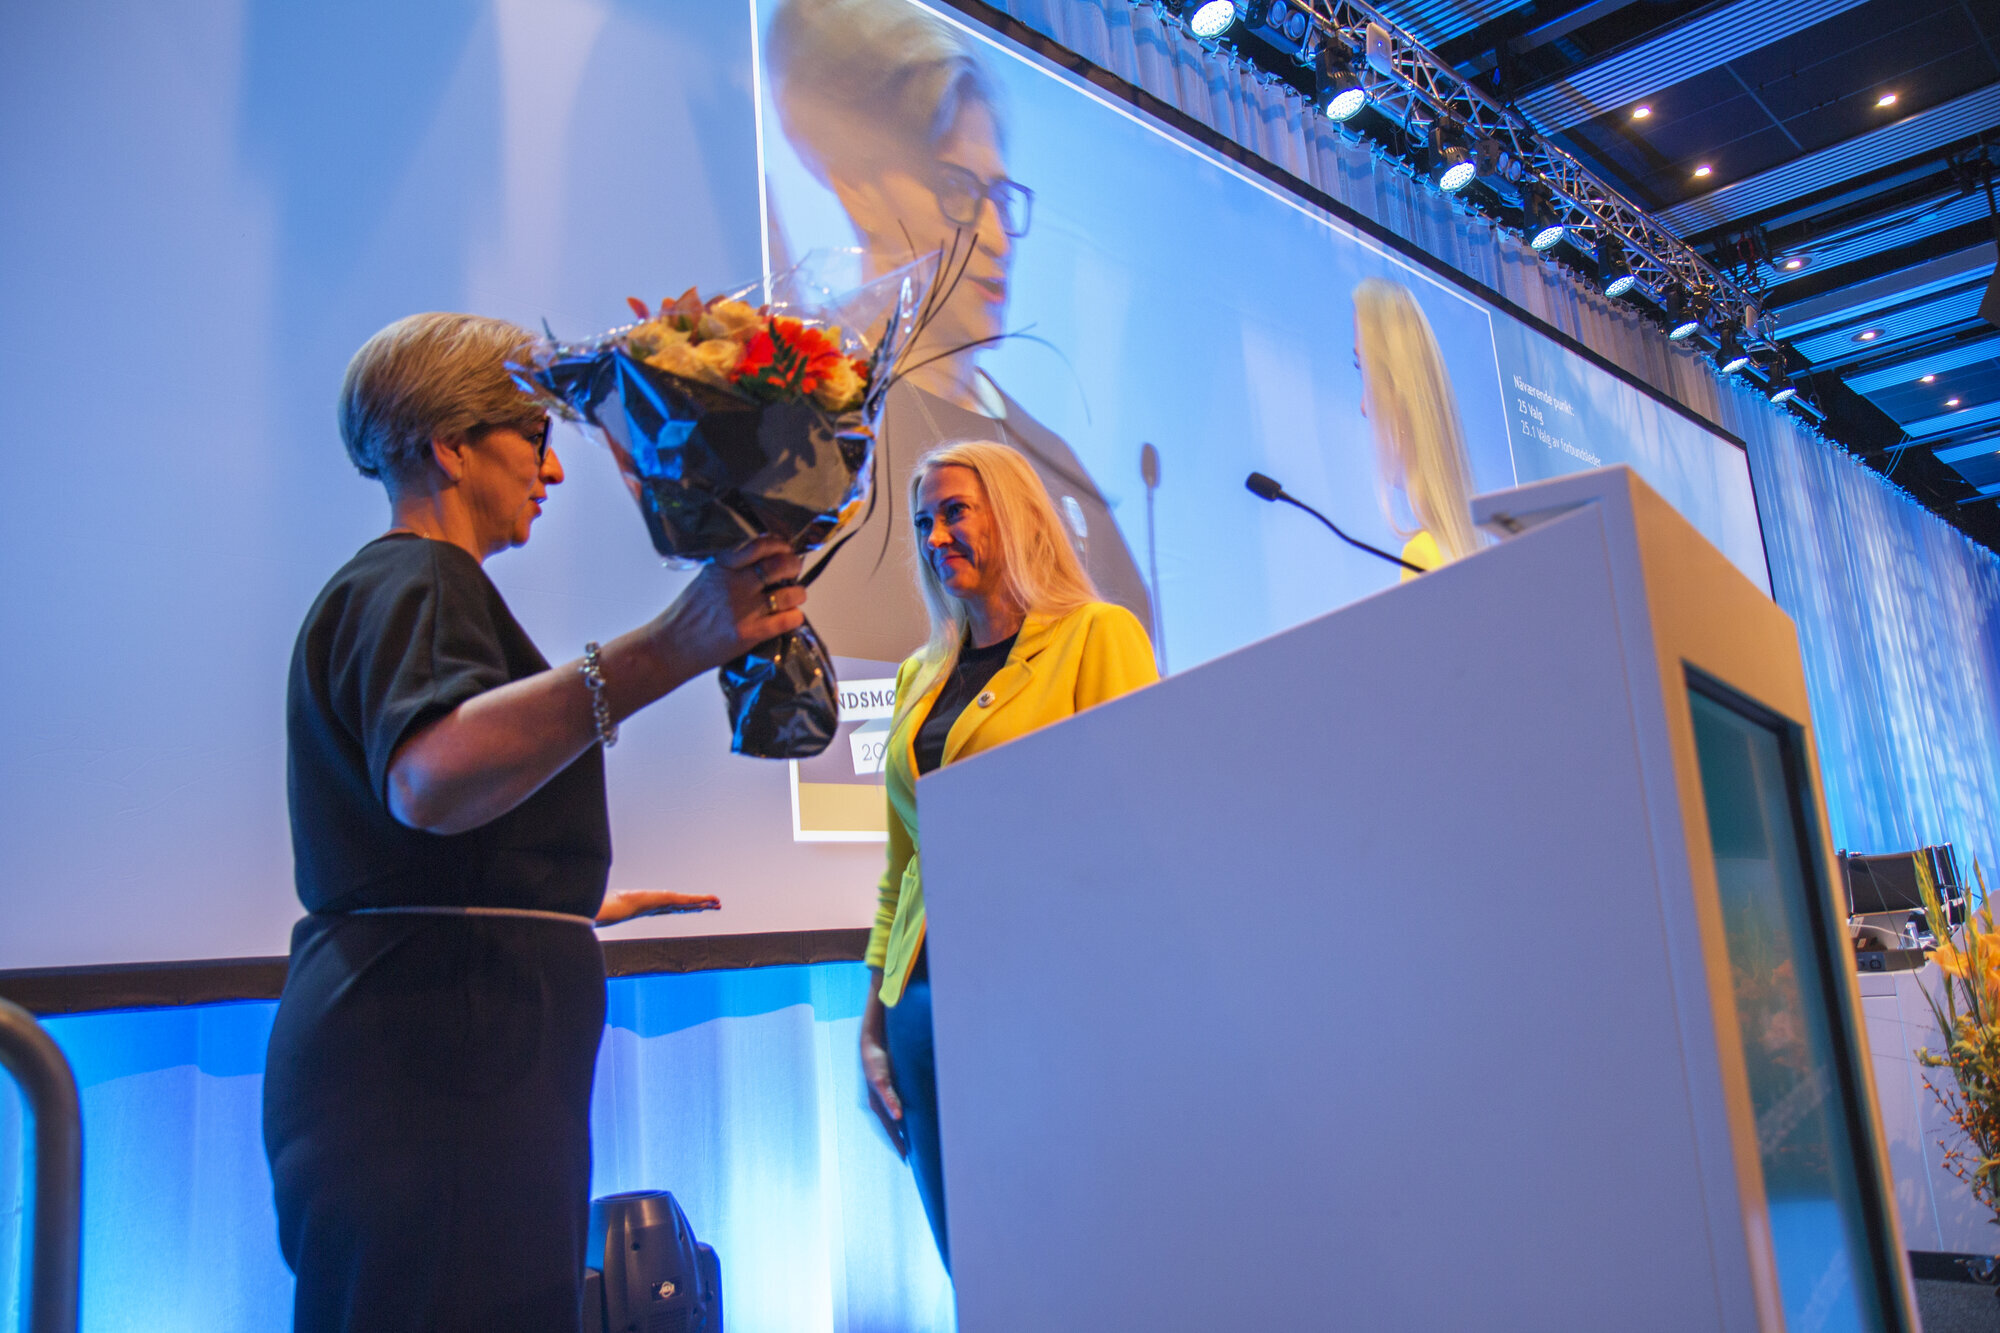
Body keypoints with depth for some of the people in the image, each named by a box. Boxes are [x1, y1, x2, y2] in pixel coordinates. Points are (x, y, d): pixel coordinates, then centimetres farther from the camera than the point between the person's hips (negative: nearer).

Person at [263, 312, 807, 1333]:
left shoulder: (385, 588, 23)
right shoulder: (414, 584, -10)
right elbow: (428, 779, -33)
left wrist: (573, 909, 37)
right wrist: (670, 650, -41)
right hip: (428, 1068, -11)